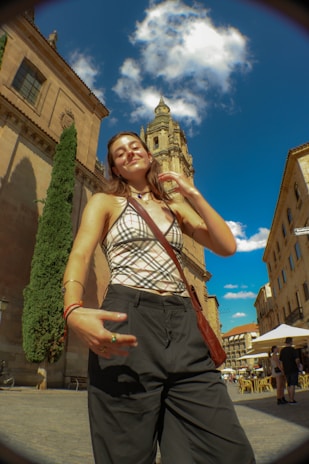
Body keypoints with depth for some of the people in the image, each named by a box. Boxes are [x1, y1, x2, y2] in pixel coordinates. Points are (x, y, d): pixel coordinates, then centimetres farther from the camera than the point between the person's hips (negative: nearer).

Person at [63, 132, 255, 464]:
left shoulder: (175, 207, 22)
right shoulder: (105, 202, 13)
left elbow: (227, 246, 12)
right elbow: (79, 256, -4)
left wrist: (193, 195, 7)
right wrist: (74, 312, -24)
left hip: (183, 326, 4)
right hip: (127, 323, -3)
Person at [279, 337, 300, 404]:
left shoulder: (282, 350, 9)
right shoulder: (293, 350, -11)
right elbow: (297, 360, -19)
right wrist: (298, 365, 1)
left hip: (286, 370, 6)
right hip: (293, 370, -6)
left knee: (289, 385, 14)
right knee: (292, 385, -4)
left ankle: (290, 399, 20)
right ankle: (292, 400, -3)